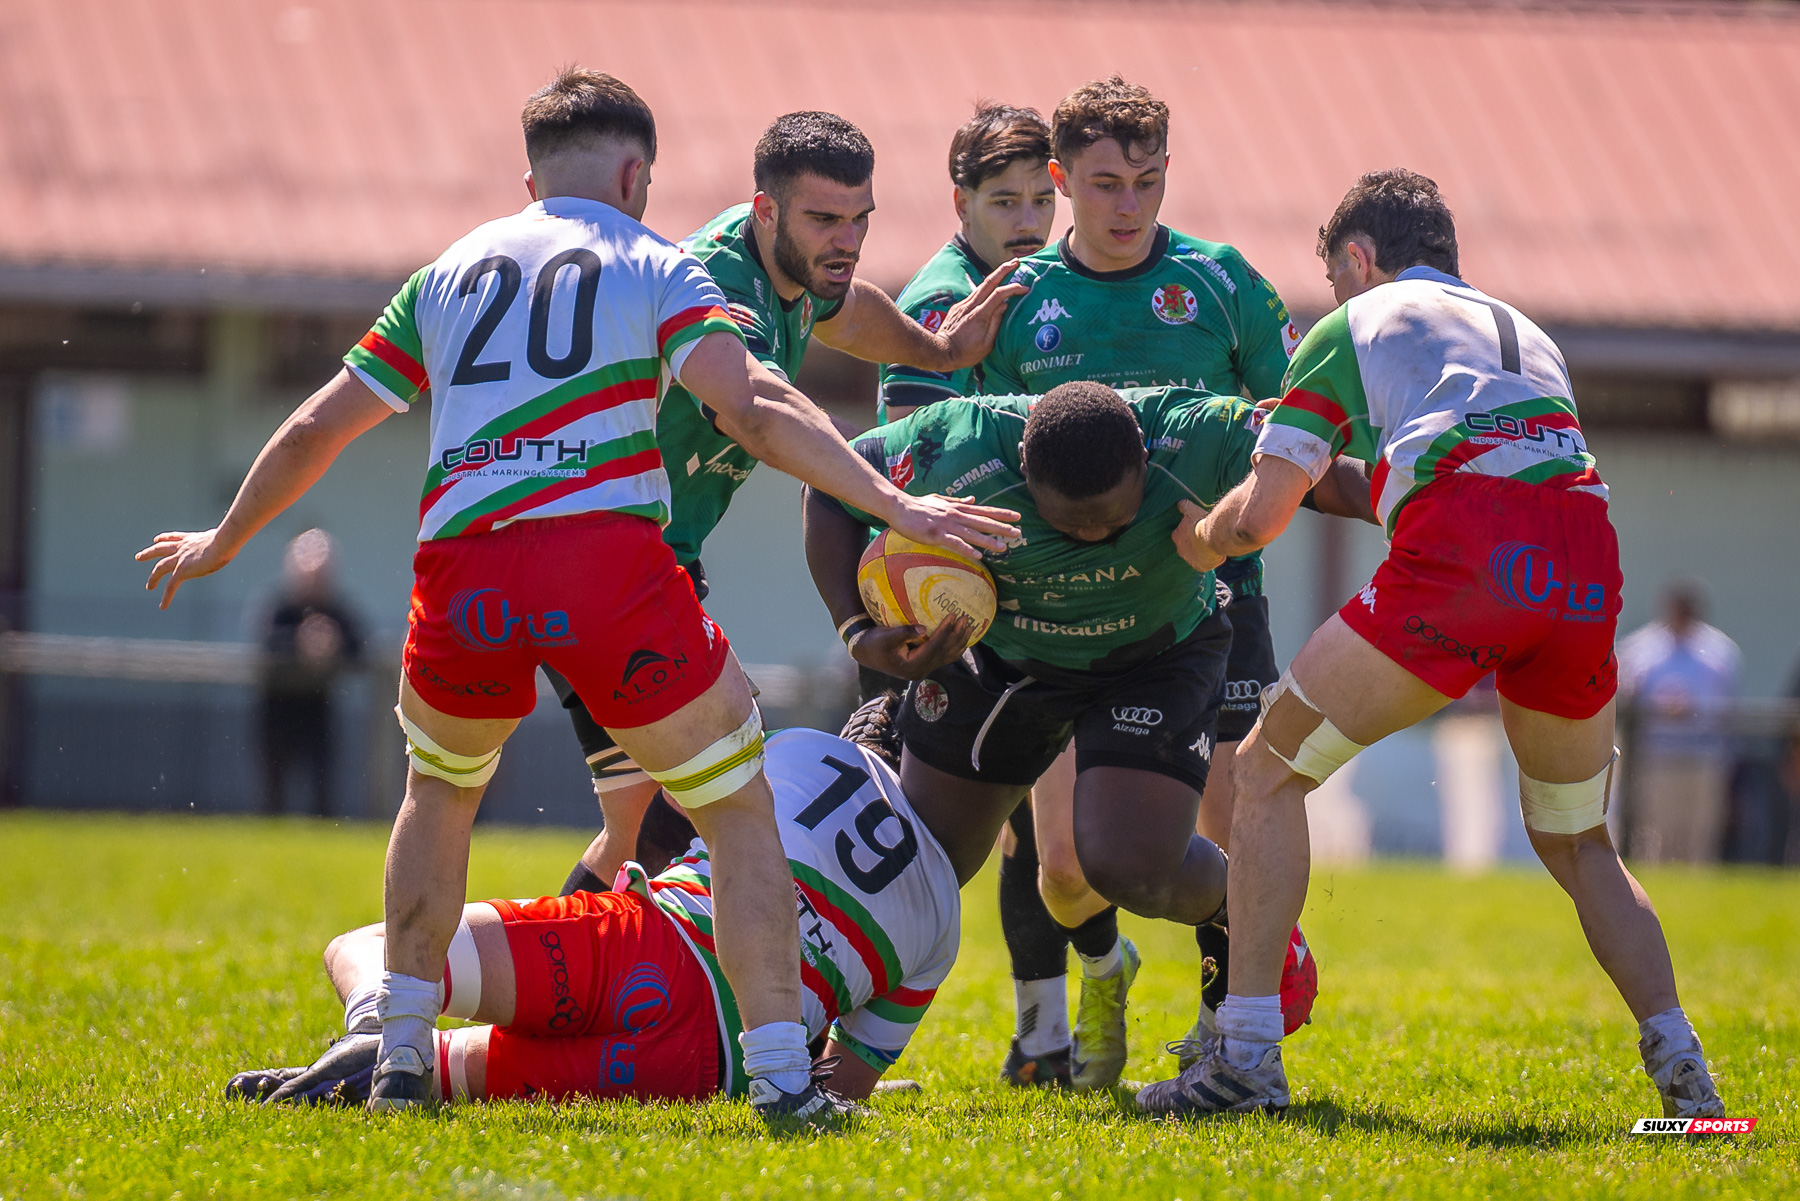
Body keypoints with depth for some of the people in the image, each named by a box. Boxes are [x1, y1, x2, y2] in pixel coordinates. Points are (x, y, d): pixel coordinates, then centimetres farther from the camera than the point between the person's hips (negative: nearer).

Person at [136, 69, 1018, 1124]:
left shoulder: (448, 273, 24)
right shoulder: (655, 267, 12)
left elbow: (317, 429, 29)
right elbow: (753, 407, -6)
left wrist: (223, 542, 43)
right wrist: (892, 502, -10)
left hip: (458, 573, 4)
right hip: (604, 556, -4)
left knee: (442, 787, 32)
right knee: (741, 808, 9)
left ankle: (400, 1056, 29)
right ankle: (781, 1076, -2)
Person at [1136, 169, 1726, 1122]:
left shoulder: (1350, 326, 20)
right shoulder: (1524, 332, 36)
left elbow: (1257, 517, 14)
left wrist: (1193, 538, 35)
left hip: (1463, 549, -5)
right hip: (1587, 559, 5)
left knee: (1270, 769, 9)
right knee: (1575, 841, 23)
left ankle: (1246, 1056, 0)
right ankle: (1682, 1070, 9)